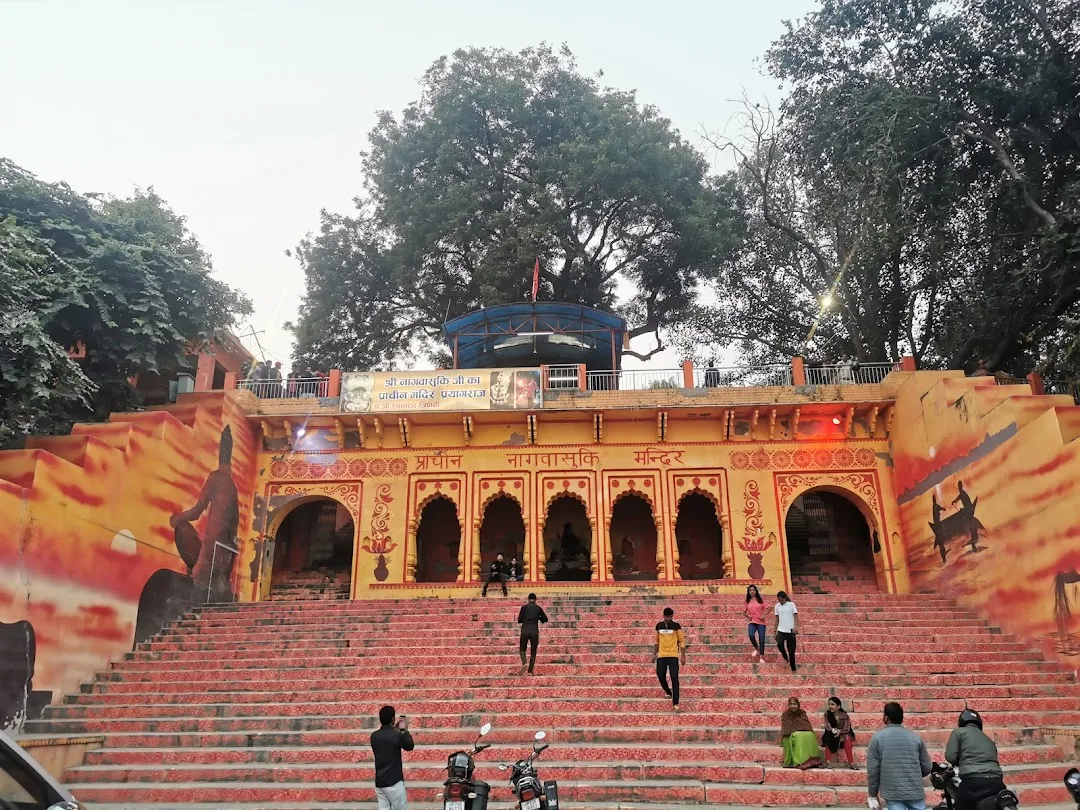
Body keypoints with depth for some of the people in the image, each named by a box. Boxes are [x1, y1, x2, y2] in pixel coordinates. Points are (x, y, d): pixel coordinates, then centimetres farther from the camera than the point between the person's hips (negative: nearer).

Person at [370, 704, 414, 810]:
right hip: (394, 782, -6)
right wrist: (405, 730, 15)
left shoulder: (374, 736, 2)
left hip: (379, 782, 6)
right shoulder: (397, 735, -15)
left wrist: (394, 729, 22)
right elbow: (410, 746, 4)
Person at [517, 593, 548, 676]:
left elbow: (519, 620, 4)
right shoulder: (538, 608, 7)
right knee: (533, 652, 11)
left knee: (522, 649, 15)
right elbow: (545, 619, 17)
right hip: (534, 631, 1)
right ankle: (530, 671, 1)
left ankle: (524, 663, -13)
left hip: (525, 631, -1)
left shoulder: (524, 607, 4)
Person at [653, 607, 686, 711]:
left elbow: (682, 641, 0)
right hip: (661, 656, 3)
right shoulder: (659, 626, 5)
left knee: (674, 678, -7)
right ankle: (668, 691, 34)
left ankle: (675, 702, -2)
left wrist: (683, 656, -4)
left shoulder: (676, 626, -4)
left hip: (673, 655, -3)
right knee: (661, 677, 3)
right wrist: (654, 654, 12)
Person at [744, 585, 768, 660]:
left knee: (761, 639, -1)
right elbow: (744, 611, 20)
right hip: (752, 622, 1)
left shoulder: (760, 600, 2)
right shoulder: (748, 602, 8)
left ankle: (762, 657, 8)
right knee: (751, 635, -26)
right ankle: (756, 649, 1)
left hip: (761, 622, -1)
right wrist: (748, 616, 4)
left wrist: (764, 615, -5)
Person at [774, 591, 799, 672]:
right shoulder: (777, 606, 7)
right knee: (780, 644, -24)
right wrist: (776, 630, 8)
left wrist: (795, 627, -21)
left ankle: (793, 669, 13)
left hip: (790, 630, -2)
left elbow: (796, 617, -5)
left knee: (791, 650, 1)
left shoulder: (791, 604, -1)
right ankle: (786, 659, 2)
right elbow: (777, 619, 12)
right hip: (781, 630, 2)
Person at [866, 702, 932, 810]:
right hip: (916, 791, 2)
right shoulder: (915, 737, 4)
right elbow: (927, 768, 8)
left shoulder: (877, 738, -2)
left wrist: (873, 795, 7)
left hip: (892, 793, -2)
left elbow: (872, 771, -3)